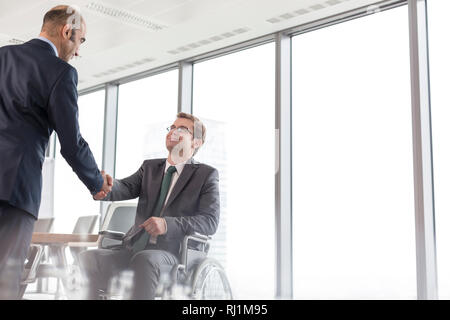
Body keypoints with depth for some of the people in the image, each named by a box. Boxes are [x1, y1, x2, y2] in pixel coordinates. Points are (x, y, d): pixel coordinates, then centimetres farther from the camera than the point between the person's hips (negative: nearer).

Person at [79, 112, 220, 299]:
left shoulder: (206, 175, 5)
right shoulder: (150, 167, 19)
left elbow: (210, 221, -7)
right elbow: (126, 188, 1)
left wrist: (168, 224, -23)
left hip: (170, 251, -4)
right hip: (134, 248, 5)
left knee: (145, 259, -36)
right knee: (89, 258, -20)